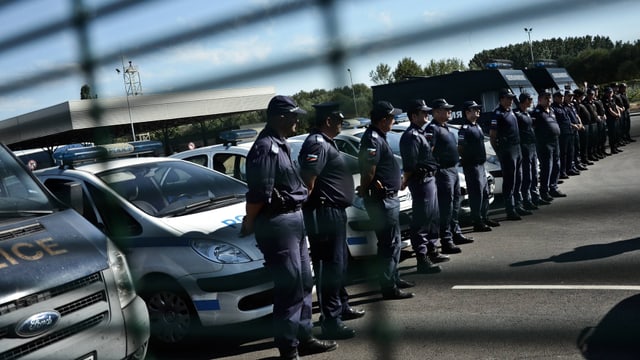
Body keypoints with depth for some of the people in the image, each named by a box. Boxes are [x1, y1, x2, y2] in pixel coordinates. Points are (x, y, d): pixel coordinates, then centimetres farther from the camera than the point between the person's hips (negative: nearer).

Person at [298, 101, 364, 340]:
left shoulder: (326, 142, 16)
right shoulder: (317, 144, -17)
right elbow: (307, 179, -25)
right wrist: (311, 207, -19)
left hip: (335, 212, 11)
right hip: (325, 213, -11)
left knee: (340, 263, 21)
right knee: (330, 266, -7)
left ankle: (342, 306, 35)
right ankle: (330, 321, -2)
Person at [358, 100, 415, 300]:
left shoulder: (378, 137, 14)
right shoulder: (373, 139, -19)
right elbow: (368, 171, -27)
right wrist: (365, 190, -12)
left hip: (389, 198, 10)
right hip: (382, 199, -10)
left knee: (393, 241, 19)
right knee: (389, 243, -5)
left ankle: (394, 278, 31)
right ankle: (389, 288, 1)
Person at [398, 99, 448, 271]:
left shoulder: (420, 134, 18)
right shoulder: (411, 136, -15)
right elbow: (409, 164, -19)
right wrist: (405, 182, -10)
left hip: (430, 179, 11)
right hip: (421, 181, -10)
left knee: (433, 218, 17)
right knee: (422, 220, -8)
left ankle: (432, 251, 29)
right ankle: (422, 259, -7)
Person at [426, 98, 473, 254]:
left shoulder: (445, 127, 17)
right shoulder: (432, 128, -14)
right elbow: (428, 152, -22)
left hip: (453, 169, 10)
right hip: (443, 171, -10)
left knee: (455, 204, 18)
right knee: (446, 206, -9)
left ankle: (456, 233, 30)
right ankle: (446, 241, -7)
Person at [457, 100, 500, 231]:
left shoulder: (477, 126, 14)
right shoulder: (465, 129, -16)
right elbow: (459, 149, -19)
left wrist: (483, 159, 18)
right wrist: (464, 160, -14)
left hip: (481, 164, 10)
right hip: (471, 165, -10)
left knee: (485, 192, 16)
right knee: (476, 194, -6)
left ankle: (484, 218, 27)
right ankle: (477, 222, 0)